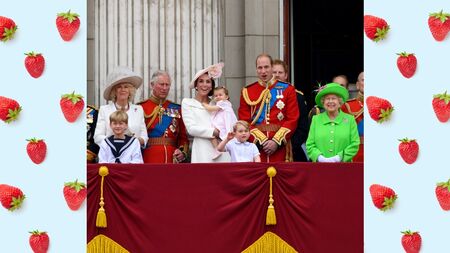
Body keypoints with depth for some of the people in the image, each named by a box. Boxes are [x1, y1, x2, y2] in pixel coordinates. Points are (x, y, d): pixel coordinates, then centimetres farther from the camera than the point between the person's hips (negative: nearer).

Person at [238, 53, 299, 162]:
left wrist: (276, 141, -10)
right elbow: (244, 122, 2)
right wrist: (261, 140, -10)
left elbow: (292, 120, 0)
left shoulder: (287, 90, 5)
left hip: (280, 148, 0)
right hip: (256, 145, 1)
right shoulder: (247, 92, 7)